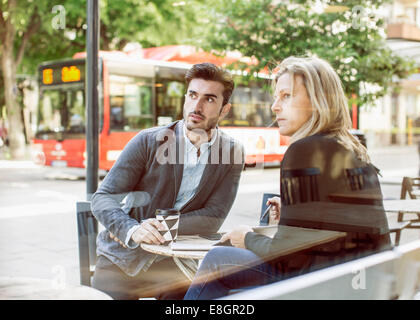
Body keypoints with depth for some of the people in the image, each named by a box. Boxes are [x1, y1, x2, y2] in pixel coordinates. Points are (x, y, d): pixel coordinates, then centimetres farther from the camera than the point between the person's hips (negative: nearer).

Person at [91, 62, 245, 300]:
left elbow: (212, 219, -7)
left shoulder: (232, 153, -2)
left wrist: (159, 227, -20)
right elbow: (103, 198, -8)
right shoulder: (148, 141, -5)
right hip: (123, 257, 0)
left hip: (173, 262, 0)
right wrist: (132, 229, -28)